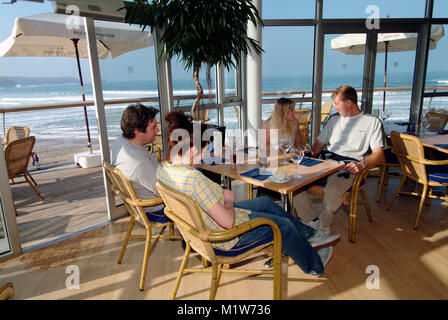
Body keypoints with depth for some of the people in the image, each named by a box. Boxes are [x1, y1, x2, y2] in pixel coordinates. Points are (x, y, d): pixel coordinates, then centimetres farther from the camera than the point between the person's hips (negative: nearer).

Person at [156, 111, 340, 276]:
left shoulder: (163, 168, -8)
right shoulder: (193, 178, -37)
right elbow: (228, 222, -32)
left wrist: (221, 195, 1)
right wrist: (228, 198, -12)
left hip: (204, 225, 9)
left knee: (265, 202, 21)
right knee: (284, 225, 9)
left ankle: (310, 236, 41)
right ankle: (315, 266, 38)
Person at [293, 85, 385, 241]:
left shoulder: (372, 122, 9)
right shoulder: (334, 119, 27)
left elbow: (378, 154, 0)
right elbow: (319, 144, 26)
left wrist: (362, 164, -21)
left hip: (349, 165, -5)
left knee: (332, 190, -36)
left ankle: (324, 228, -10)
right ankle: (312, 222, -11)